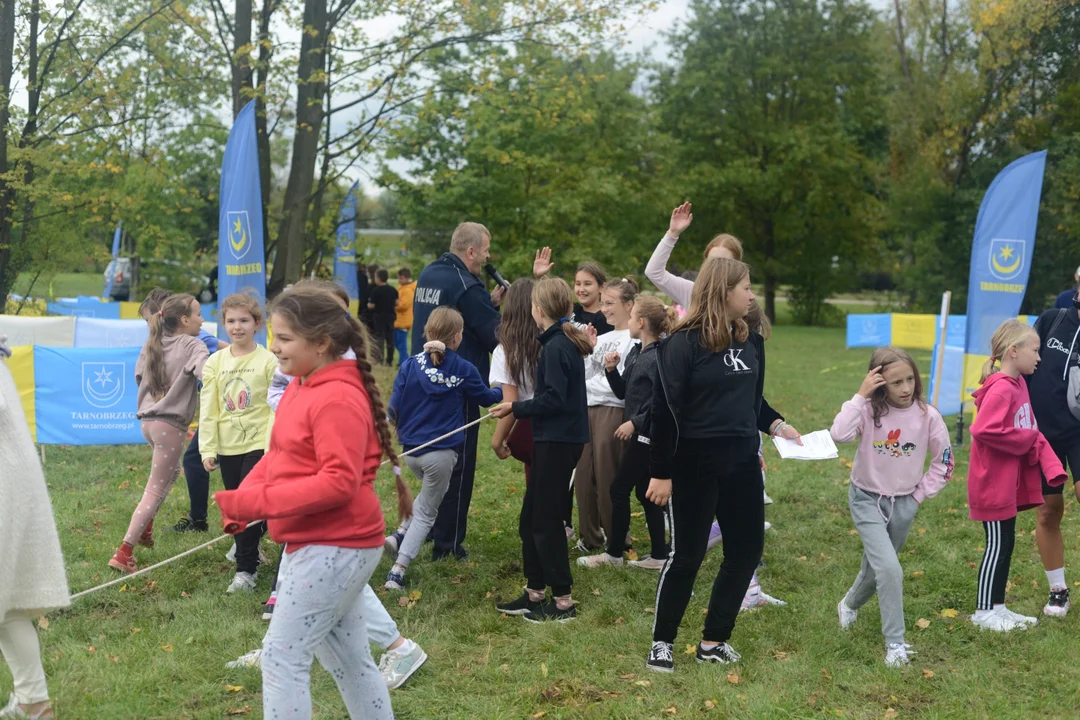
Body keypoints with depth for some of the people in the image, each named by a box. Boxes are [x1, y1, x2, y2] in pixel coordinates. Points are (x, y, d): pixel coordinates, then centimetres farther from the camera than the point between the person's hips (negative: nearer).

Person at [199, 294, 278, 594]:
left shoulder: (268, 361, -5)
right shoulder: (215, 362, 4)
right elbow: (207, 409, 5)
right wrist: (207, 449, 1)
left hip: (258, 444, -4)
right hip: (227, 446, 4)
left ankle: (246, 569, 0)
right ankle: (249, 551, 27)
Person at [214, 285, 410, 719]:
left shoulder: (338, 400, -19)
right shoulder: (300, 389, 11)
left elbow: (339, 483, -25)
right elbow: (279, 457, 14)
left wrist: (255, 502, -26)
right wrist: (242, 499, -4)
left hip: (335, 548, -10)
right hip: (324, 544, 10)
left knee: (282, 656, -6)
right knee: (347, 659, 17)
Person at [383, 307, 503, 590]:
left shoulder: (410, 365, -4)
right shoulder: (464, 370, -6)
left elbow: (394, 409, -3)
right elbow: (485, 397, 12)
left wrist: (400, 428, 19)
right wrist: (504, 391, 32)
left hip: (410, 449, 3)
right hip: (441, 452, -3)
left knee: (430, 491, 32)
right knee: (426, 513, 11)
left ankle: (400, 534, 14)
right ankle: (398, 571, 3)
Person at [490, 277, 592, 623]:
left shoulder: (555, 346, -17)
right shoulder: (568, 342, 12)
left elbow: (553, 399, -22)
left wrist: (516, 408, -14)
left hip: (557, 442, -10)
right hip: (560, 438, 10)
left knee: (545, 520, -2)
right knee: (531, 517, 15)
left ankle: (562, 600, 5)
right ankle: (534, 594, 22)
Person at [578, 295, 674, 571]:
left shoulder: (658, 357, -17)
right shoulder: (635, 353, 11)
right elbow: (623, 392, 14)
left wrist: (635, 422, -22)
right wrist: (612, 370, -1)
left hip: (647, 434, -9)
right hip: (636, 432, 9)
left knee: (619, 490, -2)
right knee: (644, 492, 12)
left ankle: (614, 553, 8)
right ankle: (659, 555, 17)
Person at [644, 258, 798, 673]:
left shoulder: (750, 340, 7)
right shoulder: (683, 343, -13)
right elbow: (666, 410, -13)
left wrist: (776, 424, 1)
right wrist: (661, 473, -14)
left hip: (742, 463, 7)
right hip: (695, 464, -7)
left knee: (746, 550, 9)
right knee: (687, 555, 0)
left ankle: (714, 641, 22)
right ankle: (662, 642, 16)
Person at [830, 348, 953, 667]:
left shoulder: (927, 415, -10)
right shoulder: (869, 410, -16)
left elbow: (944, 460, 2)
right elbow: (839, 434, -36)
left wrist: (921, 494, -1)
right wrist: (860, 395, -32)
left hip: (904, 504, 3)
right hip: (867, 499, -3)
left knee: (877, 567, 20)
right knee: (889, 568, -19)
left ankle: (850, 604, 52)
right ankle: (895, 643, -6)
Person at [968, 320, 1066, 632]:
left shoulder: (1018, 385, 8)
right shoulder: (1000, 389, -21)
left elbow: (1031, 431, 12)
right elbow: (983, 430, -31)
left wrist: (1052, 466, -1)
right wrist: (1026, 441, -18)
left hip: (1009, 484, 9)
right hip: (993, 485, -9)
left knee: (1006, 543, 15)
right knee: (997, 545, 0)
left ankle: (998, 607, 24)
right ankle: (985, 612, 11)